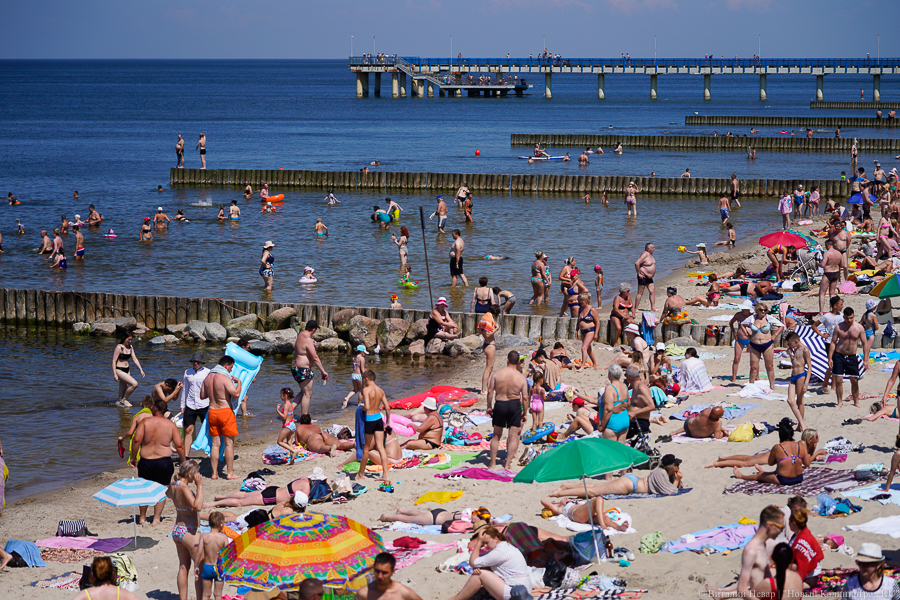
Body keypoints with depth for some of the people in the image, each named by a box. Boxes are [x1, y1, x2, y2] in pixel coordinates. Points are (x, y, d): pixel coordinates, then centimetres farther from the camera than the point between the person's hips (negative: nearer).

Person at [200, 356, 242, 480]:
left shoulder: (208, 377, 7)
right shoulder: (225, 378, -15)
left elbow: (202, 395, 15)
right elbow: (236, 394, -21)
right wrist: (238, 382, -6)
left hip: (212, 411, 6)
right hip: (225, 411, -6)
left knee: (215, 443, 11)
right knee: (229, 443, 2)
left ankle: (214, 473, 11)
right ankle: (230, 473, 4)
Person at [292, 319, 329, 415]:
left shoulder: (300, 334, 10)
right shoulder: (308, 340, -20)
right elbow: (315, 358, -21)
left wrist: (315, 347, 4)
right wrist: (323, 371, -17)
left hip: (295, 367, 10)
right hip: (303, 370, -10)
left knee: (304, 392, 21)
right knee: (307, 394, -3)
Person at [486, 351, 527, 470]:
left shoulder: (497, 374, -6)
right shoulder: (522, 377, -7)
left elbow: (490, 391, -3)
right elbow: (525, 397, -6)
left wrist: (489, 407, 8)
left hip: (499, 405, 1)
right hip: (515, 405, -1)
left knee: (496, 435, 15)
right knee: (513, 436, 6)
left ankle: (492, 463, 18)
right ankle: (507, 464, 0)